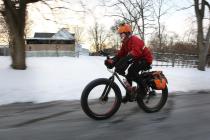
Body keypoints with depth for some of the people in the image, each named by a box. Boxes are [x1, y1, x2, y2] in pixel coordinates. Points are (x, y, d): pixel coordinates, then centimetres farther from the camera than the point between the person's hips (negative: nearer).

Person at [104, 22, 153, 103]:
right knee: (129, 75, 5)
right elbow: (120, 54, -2)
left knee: (132, 71, -27)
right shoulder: (125, 42, 7)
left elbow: (135, 52, -43)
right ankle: (128, 95, 16)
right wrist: (112, 60, -21)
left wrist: (123, 62, -55)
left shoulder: (134, 40, -23)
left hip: (145, 59, -10)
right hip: (138, 59, 10)